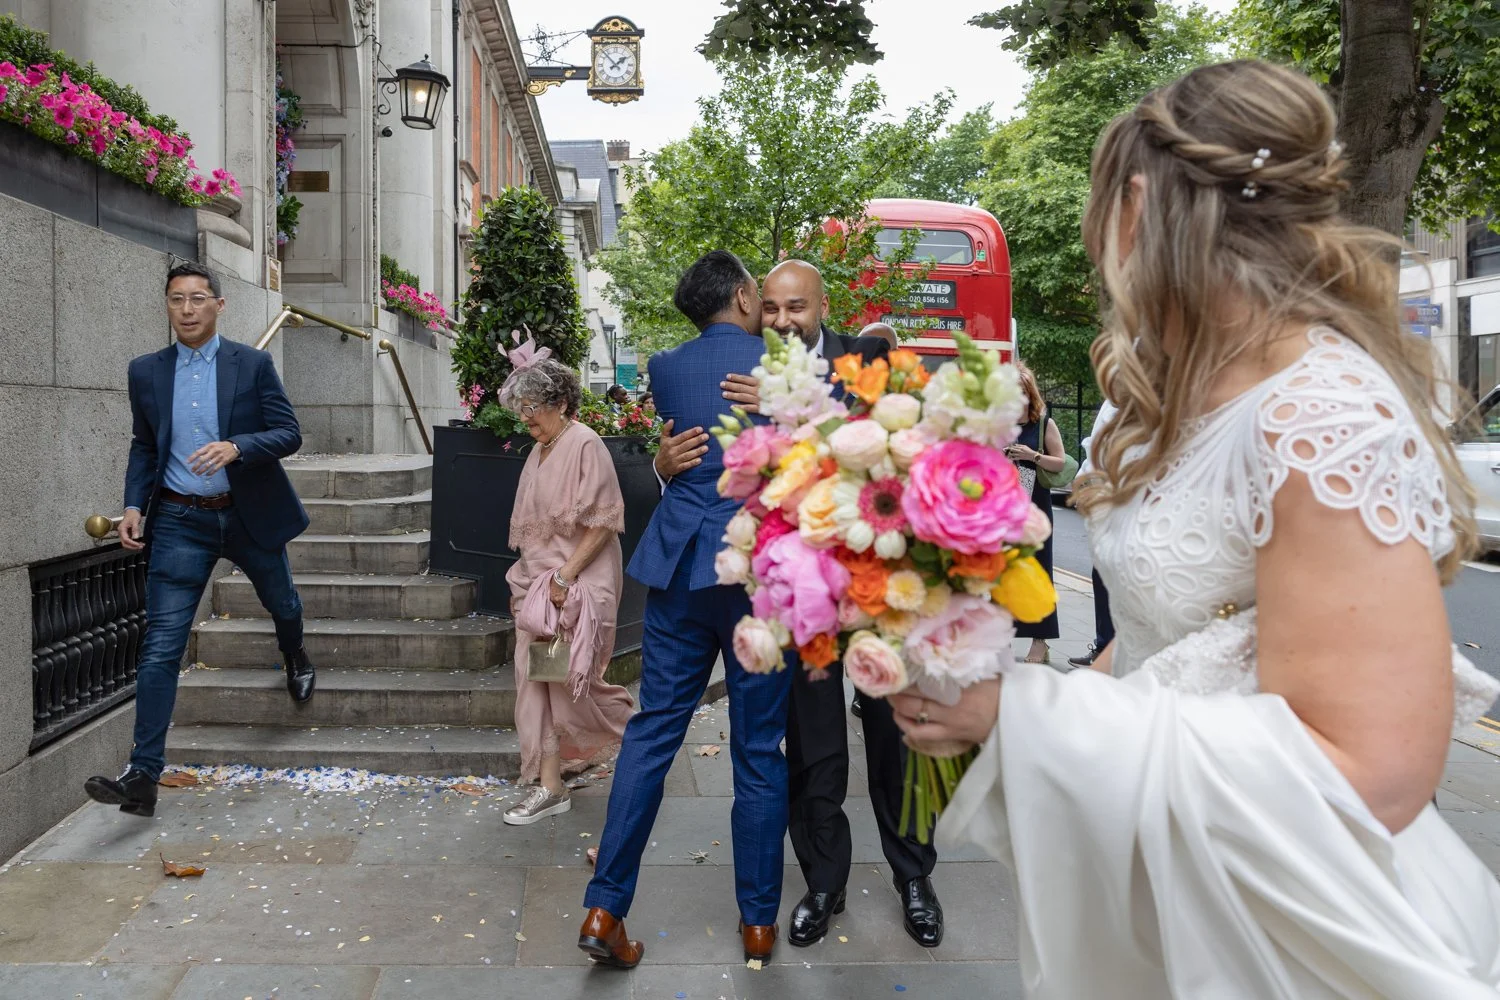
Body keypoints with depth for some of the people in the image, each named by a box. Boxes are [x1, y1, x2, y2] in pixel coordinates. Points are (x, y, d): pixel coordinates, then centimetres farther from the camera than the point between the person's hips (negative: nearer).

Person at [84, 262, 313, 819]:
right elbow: (144, 447, 12)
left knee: (281, 603, 24)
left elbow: (289, 434, -8)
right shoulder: (146, 371, 4)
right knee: (160, 646, -7)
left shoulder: (253, 364, -5)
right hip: (180, 522, 1)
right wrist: (134, 505, -2)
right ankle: (143, 776, -6)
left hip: (249, 515, 0)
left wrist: (236, 447, -26)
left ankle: (296, 660, 60)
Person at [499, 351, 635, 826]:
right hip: (537, 582, 8)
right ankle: (549, 786, 10)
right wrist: (522, 584, 15)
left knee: (566, 678, 0)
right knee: (535, 679, 4)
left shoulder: (585, 445, -13)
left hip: (578, 584, -8)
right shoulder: (538, 454, 13)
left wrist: (566, 576, -20)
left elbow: (604, 521, -18)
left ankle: (630, 729, 27)